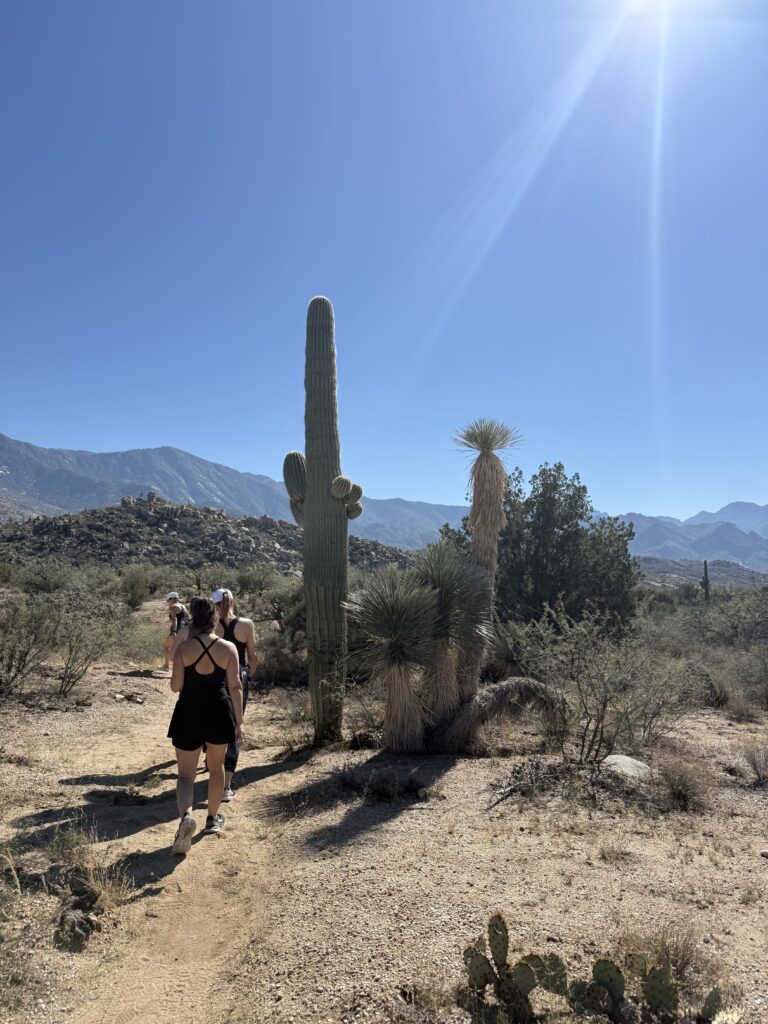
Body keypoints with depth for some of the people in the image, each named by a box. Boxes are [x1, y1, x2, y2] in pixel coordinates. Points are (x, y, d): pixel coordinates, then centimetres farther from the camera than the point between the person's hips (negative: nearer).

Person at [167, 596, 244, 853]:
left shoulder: (184, 647, -8)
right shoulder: (228, 648, -6)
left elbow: (176, 686, -6)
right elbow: (235, 686, -7)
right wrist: (238, 722, -1)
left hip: (189, 714, -1)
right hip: (219, 713, 2)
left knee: (186, 773, 6)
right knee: (216, 767, 23)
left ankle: (186, 815, -21)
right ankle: (213, 818, 35)